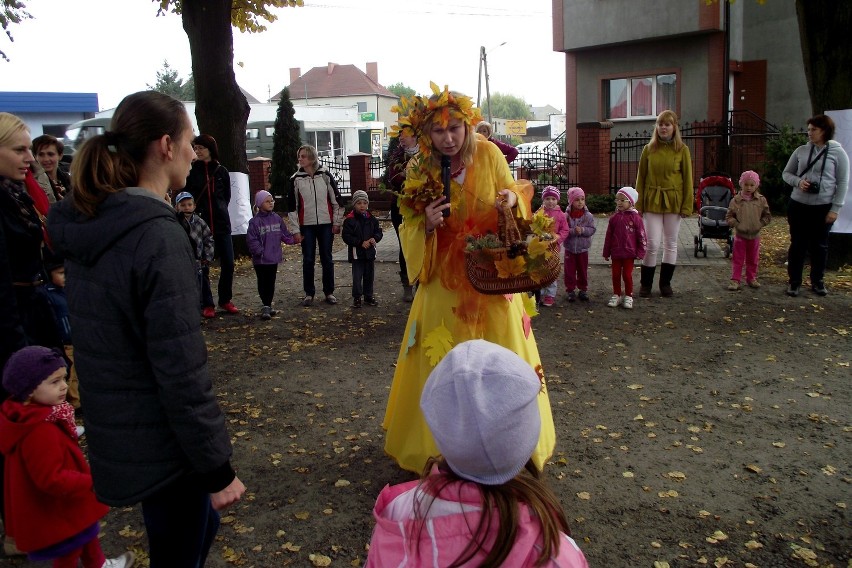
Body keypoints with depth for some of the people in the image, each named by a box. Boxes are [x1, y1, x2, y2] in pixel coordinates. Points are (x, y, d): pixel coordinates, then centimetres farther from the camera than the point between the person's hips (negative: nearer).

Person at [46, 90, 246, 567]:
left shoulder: (88, 224, 2)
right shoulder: (159, 237, -25)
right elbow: (182, 374, -25)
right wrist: (217, 468, -15)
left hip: (116, 432, 8)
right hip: (161, 444, -8)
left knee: (200, 522, 28)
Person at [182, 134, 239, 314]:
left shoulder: (221, 171, 5)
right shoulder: (190, 170, 0)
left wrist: (219, 210, 6)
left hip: (221, 224, 2)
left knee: (228, 264, 3)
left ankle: (225, 299, 18)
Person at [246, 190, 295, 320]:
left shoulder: (277, 218, 7)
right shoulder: (255, 221, -10)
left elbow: (285, 234, 12)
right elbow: (251, 240, -12)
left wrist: (294, 239, -3)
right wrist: (259, 251, -18)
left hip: (274, 258, 5)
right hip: (260, 260, -5)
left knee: (271, 282, 12)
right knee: (263, 283, 0)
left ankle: (268, 305, 22)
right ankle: (265, 306, 2)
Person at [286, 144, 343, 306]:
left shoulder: (325, 176, 1)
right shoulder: (296, 179, 1)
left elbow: (336, 200, 5)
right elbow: (292, 206, 2)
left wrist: (337, 223, 2)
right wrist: (296, 230, -1)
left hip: (326, 224, 0)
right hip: (306, 226, 0)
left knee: (327, 259, 5)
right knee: (308, 260, 3)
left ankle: (329, 292, 15)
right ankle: (309, 293, 14)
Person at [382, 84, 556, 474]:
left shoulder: (488, 154, -7)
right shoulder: (418, 171, -4)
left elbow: (513, 194, 4)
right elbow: (410, 231, 1)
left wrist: (512, 199, -19)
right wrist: (427, 223, -21)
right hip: (445, 281, 0)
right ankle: (443, 444, 24)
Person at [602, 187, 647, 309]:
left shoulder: (635, 218, -7)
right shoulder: (614, 218, 2)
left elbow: (641, 236, -3)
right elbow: (608, 236, 6)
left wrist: (640, 252, -4)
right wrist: (606, 252, 7)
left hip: (629, 253, -3)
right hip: (616, 252, 3)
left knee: (627, 275, 3)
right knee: (616, 274, 8)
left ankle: (628, 297, 16)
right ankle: (616, 295, 21)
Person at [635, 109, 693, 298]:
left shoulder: (682, 150, -1)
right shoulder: (649, 149, 2)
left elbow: (687, 179, -1)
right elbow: (641, 178, 4)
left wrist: (687, 205, -5)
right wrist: (639, 204, -1)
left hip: (673, 202, 0)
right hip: (652, 202, 0)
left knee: (671, 244, 8)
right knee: (653, 244, -3)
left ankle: (665, 283, 20)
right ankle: (645, 283, 11)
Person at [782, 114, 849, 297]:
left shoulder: (837, 152, -4)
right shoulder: (801, 151, 3)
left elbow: (843, 183, -4)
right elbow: (786, 173, 11)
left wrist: (835, 209, -8)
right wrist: (798, 181, -12)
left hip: (823, 208, -2)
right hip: (798, 205, 2)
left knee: (819, 245, 10)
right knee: (798, 244, 6)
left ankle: (818, 281, 24)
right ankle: (794, 281, 16)